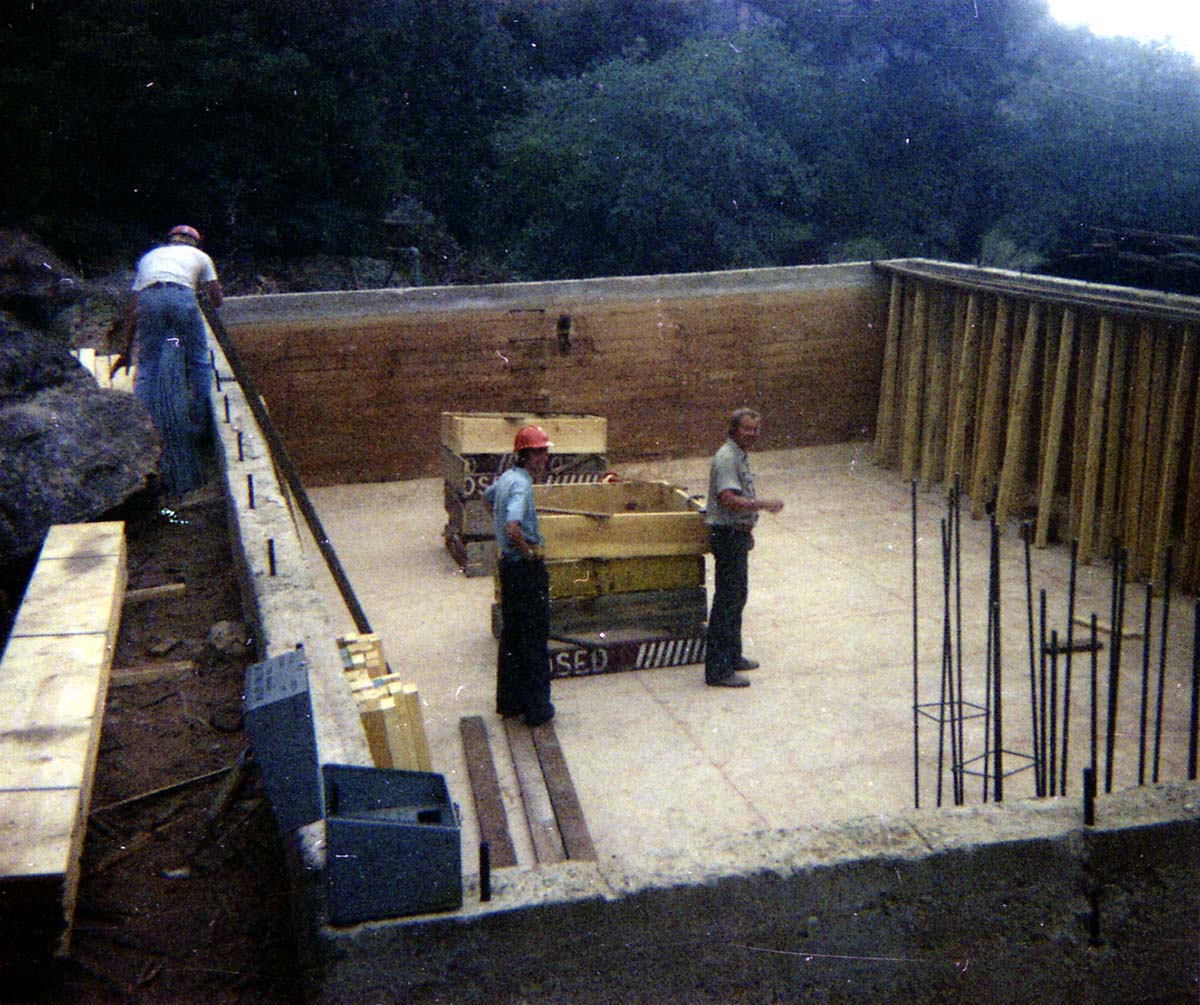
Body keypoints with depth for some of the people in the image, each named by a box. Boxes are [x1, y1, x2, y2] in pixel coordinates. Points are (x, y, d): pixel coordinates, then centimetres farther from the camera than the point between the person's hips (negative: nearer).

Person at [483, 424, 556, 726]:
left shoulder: (506, 478, 9)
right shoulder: (521, 484, -21)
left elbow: (487, 495, 32)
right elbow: (512, 527, -35)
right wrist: (529, 552, -20)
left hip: (508, 564, 10)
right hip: (527, 568, -10)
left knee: (510, 634, 17)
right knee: (534, 639, -1)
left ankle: (509, 701, 26)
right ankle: (536, 709, 6)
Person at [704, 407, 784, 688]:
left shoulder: (741, 456, 14)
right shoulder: (726, 458, -19)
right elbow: (729, 500, -30)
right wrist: (764, 504, -27)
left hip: (738, 534, 11)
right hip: (727, 535, -11)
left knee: (737, 596, 19)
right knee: (727, 601, -8)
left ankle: (732, 656, 31)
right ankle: (718, 670, -5)